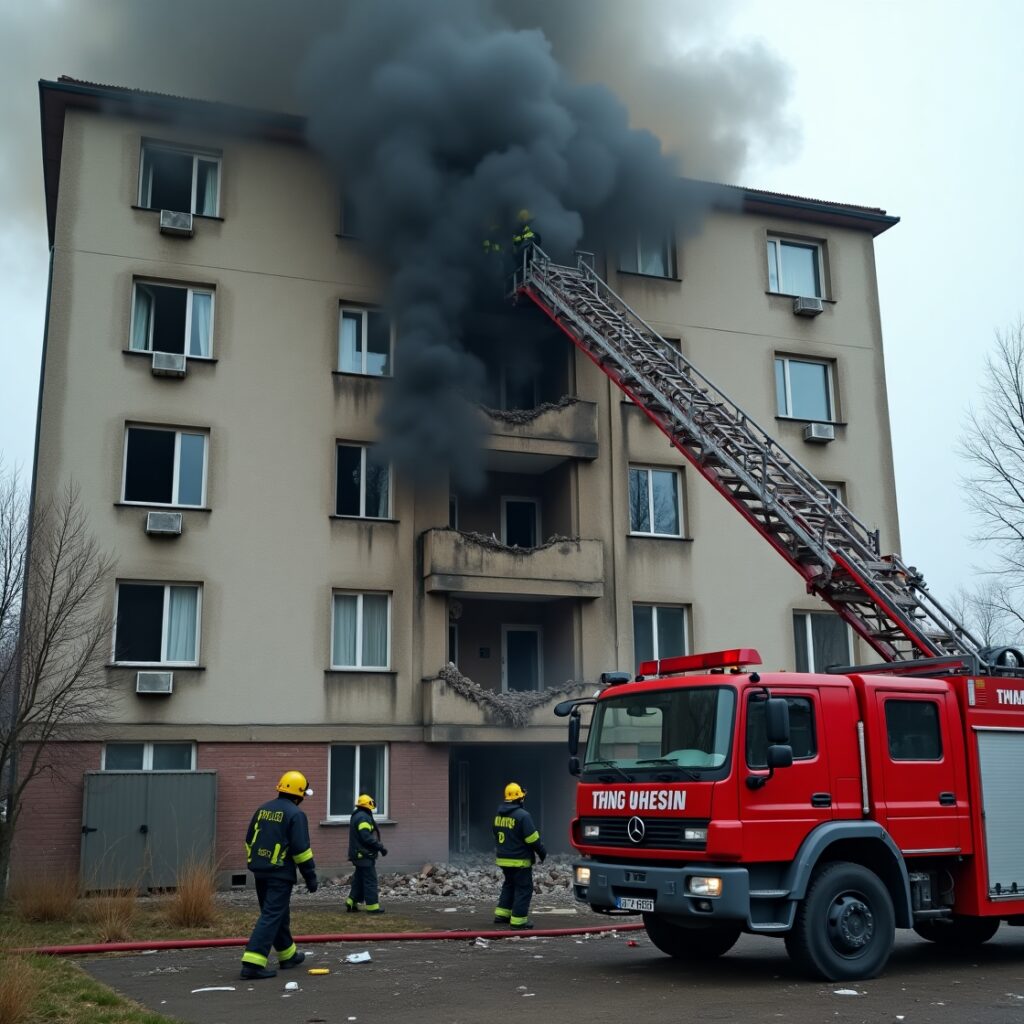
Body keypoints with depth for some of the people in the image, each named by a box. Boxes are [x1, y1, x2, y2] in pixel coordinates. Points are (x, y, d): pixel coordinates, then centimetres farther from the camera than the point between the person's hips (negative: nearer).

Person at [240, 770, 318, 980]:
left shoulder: (262, 809, 10)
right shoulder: (295, 814, -13)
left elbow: (249, 840, 15)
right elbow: (301, 849, -15)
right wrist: (310, 876, -8)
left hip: (260, 871, 8)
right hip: (280, 874, -8)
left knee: (276, 914, 19)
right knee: (272, 916, -6)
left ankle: (288, 955, 32)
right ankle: (252, 963, -14)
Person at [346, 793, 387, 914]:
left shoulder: (356, 816, 16)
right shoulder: (363, 817, -17)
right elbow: (367, 837, -25)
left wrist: (379, 846, 19)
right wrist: (381, 847, -19)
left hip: (359, 855, 10)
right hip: (365, 855, -10)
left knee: (359, 879, 17)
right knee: (370, 881, -5)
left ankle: (351, 904, 19)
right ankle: (372, 907, -3)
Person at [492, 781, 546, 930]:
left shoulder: (499, 814, 5)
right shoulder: (522, 815, -20)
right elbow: (532, 838, -18)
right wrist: (542, 852, -5)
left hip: (503, 858, 8)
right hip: (519, 860, -8)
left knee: (509, 885, 23)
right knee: (524, 889, 2)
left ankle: (501, 915, 23)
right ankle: (518, 921, 2)